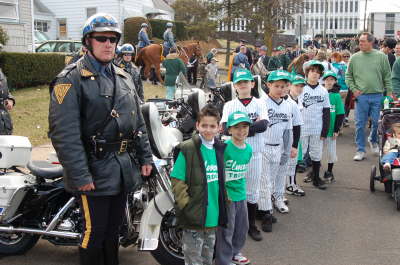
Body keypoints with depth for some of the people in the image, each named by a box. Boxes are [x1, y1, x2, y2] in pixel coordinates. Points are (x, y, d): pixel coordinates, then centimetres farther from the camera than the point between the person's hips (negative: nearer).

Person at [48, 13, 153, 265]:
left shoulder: (123, 78, 13)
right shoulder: (71, 79, -11)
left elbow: (138, 122, 18)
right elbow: (64, 133, -18)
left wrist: (146, 157, 12)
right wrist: (80, 175, -21)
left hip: (124, 168, 7)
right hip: (95, 172, -7)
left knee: (114, 230, 18)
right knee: (95, 232, 0)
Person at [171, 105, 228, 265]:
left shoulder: (219, 149, 6)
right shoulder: (187, 149, -13)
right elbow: (177, 182, -14)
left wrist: (223, 203, 9)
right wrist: (187, 205, -18)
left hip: (213, 216, 6)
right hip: (194, 216, -6)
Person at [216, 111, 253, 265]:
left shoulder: (248, 149, 2)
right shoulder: (224, 148, -20)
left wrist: (241, 187, 14)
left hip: (241, 195, 7)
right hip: (226, 197, -7)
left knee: (242, 227, 22)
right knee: (226, 231, 3)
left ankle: (234, 253, 43)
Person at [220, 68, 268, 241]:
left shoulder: (259, 104, 4)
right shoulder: (229, 105, 3)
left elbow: (263, 125, -14)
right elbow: (226, 128, -13)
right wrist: (253, 125, -16)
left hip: (254, 153, 1)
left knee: (252, 190, 11)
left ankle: (251, 226, 25)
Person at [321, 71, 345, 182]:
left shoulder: (337, 95, -3)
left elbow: (340, 114, -2)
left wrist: (337, 129, -6)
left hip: (331, 130, 0)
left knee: (331, 152, 7)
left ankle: (329, 172, 25)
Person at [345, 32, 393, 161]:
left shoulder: (381, 56, 1)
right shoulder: (355, 57, 2)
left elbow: (387, 76, 4)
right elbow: (348, 76, 9)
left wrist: (389, 93, 1)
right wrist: (353, 89, -3)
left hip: (378, 96, 0)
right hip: (361, 96, 0)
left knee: (377, 122, 7)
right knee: (360, 124, 2)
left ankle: (373, 141, 37)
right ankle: (360, 150, 12)